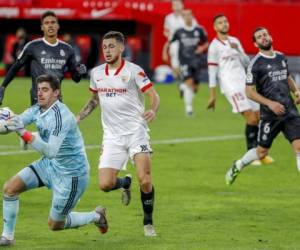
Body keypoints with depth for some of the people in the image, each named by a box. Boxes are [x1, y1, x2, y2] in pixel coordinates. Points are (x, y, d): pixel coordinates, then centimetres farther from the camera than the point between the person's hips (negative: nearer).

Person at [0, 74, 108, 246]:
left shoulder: (61, 116, -30)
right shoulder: (37, 110, -4)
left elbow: (50, 151, -39)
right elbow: (16, 123, -9)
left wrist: (24, 133, -47)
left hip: (71, 173, -8)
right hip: (49, 165, 8)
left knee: (55, 224, 2)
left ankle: (96, 216, 26)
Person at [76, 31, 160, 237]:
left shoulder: (133, 71, -6)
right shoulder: (96, 73, 9)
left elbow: (153, 95, -9)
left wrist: (153, 110, -30)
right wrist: (78, 118, 15)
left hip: (135, 131, -4)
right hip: (112, 135, 4)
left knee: (145, 181, -16)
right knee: (105, 185, -9)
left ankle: (148, 223, 6)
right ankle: (125, 183, 27)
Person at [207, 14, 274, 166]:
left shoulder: (235, 41, 17)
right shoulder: (214, 46, -1)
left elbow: (247, 63, 14)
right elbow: (212, 72, -2)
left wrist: (238, 50, -4)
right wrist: (213, 96, -4)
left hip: (245, 83, 6)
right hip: (231, 85, -6)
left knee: (259, 117, 2)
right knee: (251, 118, -17)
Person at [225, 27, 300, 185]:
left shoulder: (281, 58, 10)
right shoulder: (256, 63, -8)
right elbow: (249, 91, -9)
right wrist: (270, 103, -19)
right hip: (270, 115, -4)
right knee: (262, 151, 8)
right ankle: (238, 166, 35)